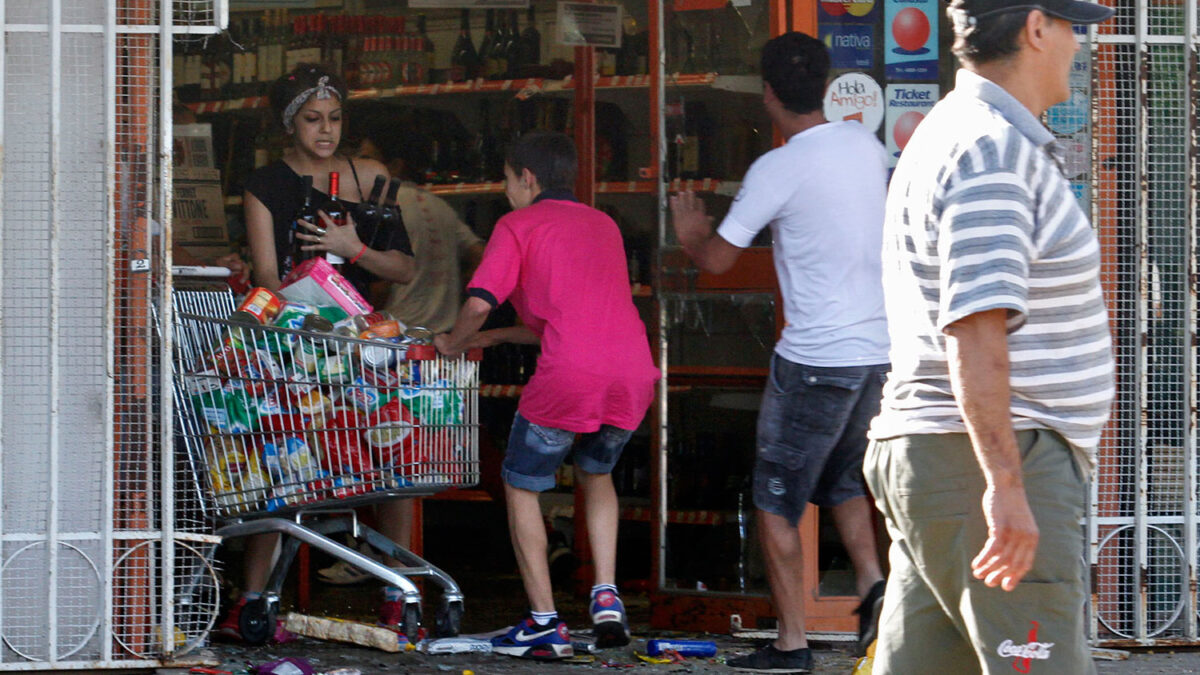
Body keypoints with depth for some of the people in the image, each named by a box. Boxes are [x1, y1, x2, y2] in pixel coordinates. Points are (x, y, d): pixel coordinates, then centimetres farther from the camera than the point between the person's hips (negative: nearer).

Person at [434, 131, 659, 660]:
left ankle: (545, 625, 9)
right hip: (633, 370, 6)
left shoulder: (518, 226, 9)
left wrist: (453, 343, 16)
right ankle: (606, 597, 14)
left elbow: (479, 303, -5)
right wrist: (496, 338, 35)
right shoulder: (603, 225, 28)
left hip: (568, 377, -6)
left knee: (522, 485, 14)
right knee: (596, 473, 30)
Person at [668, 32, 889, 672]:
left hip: (815, 359, -7)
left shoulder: (777, 169, -15)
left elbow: (716, 258, -8)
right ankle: (871, 579, 3)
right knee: (842, 478, 25)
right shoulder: (865, 145, 5)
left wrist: (690, 230, 15)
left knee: (776, 501, 4)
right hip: (879, 348, 7)